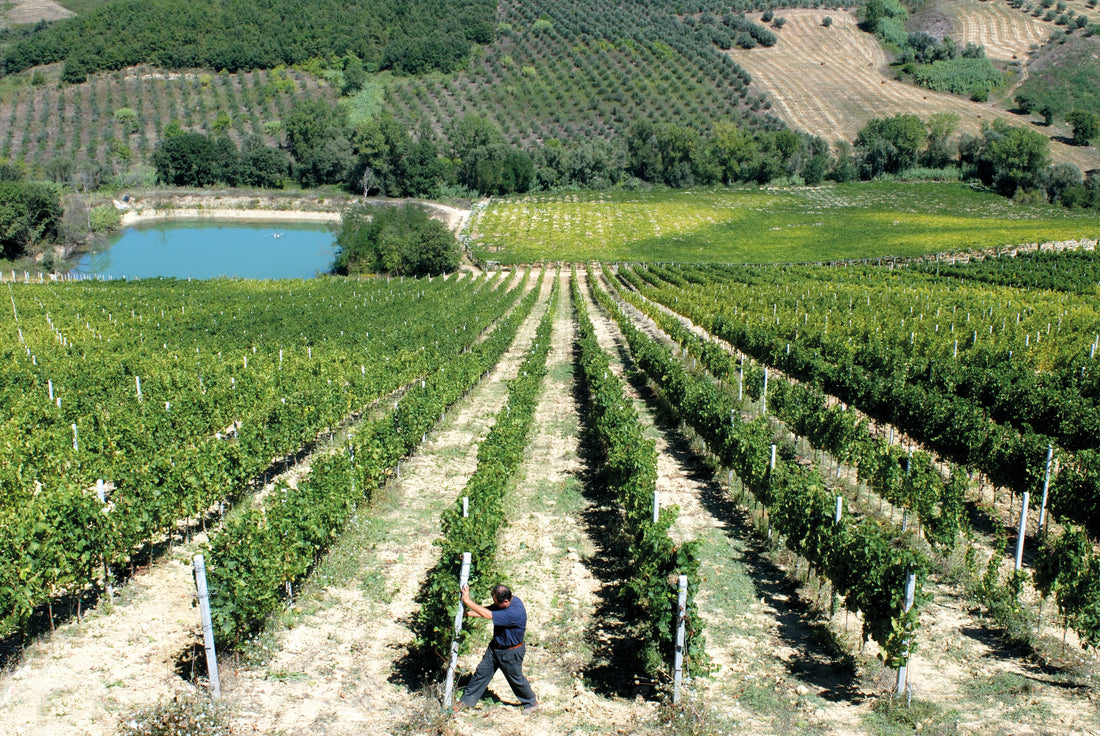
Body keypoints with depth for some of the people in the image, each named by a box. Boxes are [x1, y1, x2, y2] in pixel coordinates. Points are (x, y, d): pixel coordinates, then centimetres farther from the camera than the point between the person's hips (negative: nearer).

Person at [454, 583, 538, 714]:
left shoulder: (516, 612, -38)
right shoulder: (508, 601, -12)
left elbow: (488, 615, -38)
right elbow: (488, 610, -2)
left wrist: (467, 600, -34)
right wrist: (468, 613, -17)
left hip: (510, 652, -7)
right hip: (495, 646, 7)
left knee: (516, 679, 13)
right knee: (481, 672, 12)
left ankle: (531, 702, 38)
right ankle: (467, 700, 28)